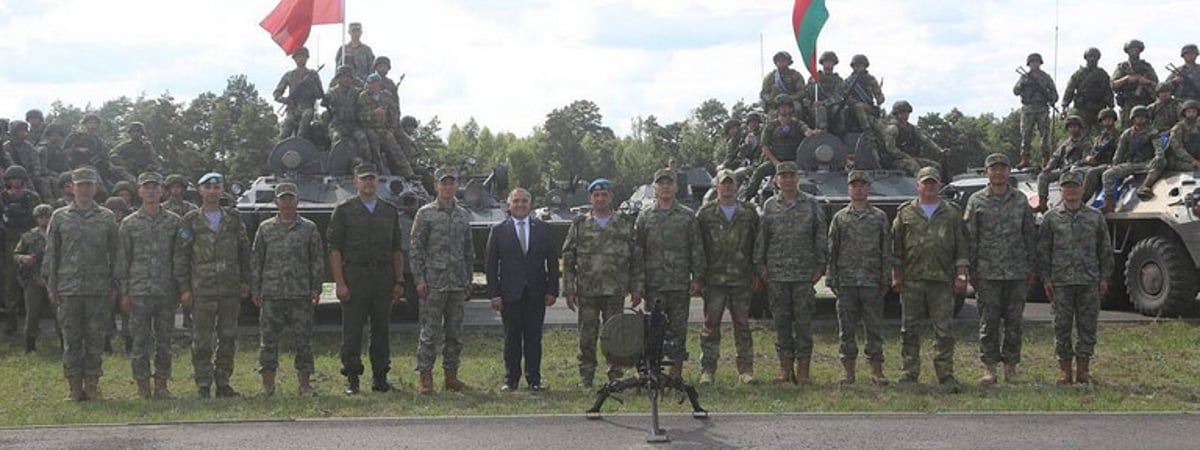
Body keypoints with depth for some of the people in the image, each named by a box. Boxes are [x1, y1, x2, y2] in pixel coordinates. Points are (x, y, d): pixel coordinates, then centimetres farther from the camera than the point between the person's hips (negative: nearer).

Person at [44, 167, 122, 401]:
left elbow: (115, 253, 9)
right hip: (69, 289, 0)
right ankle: (75, 387, 8)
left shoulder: (107, 217, 8)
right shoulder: (60, 217, 7)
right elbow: (51, 253, 7)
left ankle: (92, 385, 9)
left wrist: (115, 285, 3)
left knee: (95, 339, 2)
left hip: (99, 289, 0)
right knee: (71, 339, 2)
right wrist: (51, 286, 2)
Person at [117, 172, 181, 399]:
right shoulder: (129, 223, 5)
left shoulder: (174, 221, 7)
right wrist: (124, 293, -1)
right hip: (139, 291, -1)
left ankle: (161, 385, 11)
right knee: (140, 340, 0)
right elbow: (122, 260, 4)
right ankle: (143, 387, 7)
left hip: (167, 291, 1)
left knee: (164, 340, 5)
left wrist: (181, 288, 4)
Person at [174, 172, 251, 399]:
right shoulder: (190, 221, 2)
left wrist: (245, 281, 8)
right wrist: (184, 287, -5)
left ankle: (223, 383, 16)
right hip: (202, 290, -3)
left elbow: (244, 251, 14)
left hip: (230, 289, 3)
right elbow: (180, 257, 1)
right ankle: (203, 386, 7)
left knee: (228, 338, 6)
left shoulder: (233, 219, 11)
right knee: (202, 340, 0)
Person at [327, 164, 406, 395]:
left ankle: (380, 378, 13)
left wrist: (399, 281, 7)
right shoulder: (344, 210, 2)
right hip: (355, 274, -3)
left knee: (381, 330, 6)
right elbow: (334, 249, -3)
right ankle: (352, 380, 5)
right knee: (352, 331, -1)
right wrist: (340, 283, -11)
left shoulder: (390, 211, 13)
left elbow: (396, 250, 15)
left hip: (383, 276, 3)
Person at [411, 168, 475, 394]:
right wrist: (420, 279, -11)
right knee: (430, 332, -5)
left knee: (455, 332, 8)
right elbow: (416, 248, -4)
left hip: (457, 283, 5)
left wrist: (468, 281, 12)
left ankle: (451, 375, 15)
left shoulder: (464, 215, 13)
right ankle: (425, 377, -1)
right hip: (433, 282, -5)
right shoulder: (425, 214, -2)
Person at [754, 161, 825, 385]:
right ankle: (785, 369, 11)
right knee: (781, 322, 4)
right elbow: (760, 239, 8)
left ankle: (803, 370, 4)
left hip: (804, 274, -1)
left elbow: (821, 237, 5)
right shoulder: (769, 206, 8)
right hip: (776, 274, 1)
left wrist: (820, 266, -1)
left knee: (803, 322, -1)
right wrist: (760, 268, 2)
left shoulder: (811, 205, 6)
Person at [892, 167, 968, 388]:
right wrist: (896, 275, 4)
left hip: (942, 280, -1)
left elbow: (961, 247, 7)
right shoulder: (905, 213, 9)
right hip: (911, 280, 1)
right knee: (910, 330, 4)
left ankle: (946, 373, 4)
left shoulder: (951, 213, 8)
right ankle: (910, 372, 12)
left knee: (943, 330, -1)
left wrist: (960, 276, 0)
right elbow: (896, 247, 9)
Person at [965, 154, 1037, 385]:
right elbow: (970, 237, 3)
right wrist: (971, 269, -3)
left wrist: (1031, 267, 6)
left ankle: (1011, 366, 12)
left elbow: (1030, 235, 11)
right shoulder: (976, 201, 4)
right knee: (988, 321, -1)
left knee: (1014, 321, 5)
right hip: (987, 272, -2)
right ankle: (989, 368, 4)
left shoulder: (1021, 200, 9)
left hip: (1017, 272, 2)